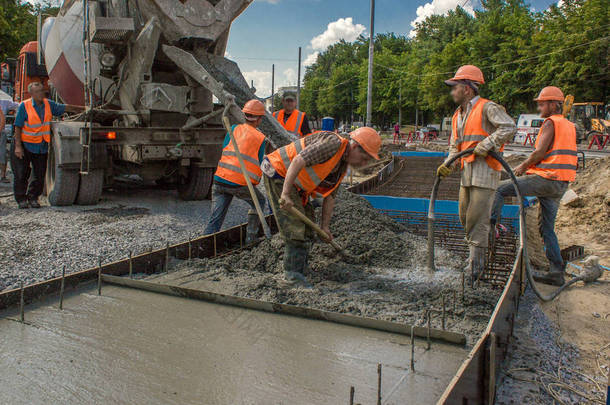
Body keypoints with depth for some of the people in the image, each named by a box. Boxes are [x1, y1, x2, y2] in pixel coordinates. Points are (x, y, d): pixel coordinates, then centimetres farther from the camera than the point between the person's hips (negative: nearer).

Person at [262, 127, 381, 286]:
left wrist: (325, 226, 9)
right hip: (278, 172, -10)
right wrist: (286, 194, -34)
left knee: (307, 224, 13)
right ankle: (293, 272, -6)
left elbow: (329, 196, 12)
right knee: (295, 226, -12)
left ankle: (300, 268, 23)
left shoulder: (342, 166, 6)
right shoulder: (333, 143, -24)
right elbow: (298, 161, -32)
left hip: (295, 185, 10)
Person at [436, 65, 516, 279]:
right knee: (465, 217, 12)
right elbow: (455, 146, 21)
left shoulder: (487, 108, -6)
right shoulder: (458, 115, 20)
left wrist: (487, 144, -22)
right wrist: (448, 164, 4)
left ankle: (475, 265, -2)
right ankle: (475, 254, 27)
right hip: (467, 173, 9)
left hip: (485, 171, -8)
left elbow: (509, 127, -18)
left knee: (477, 219, -8)